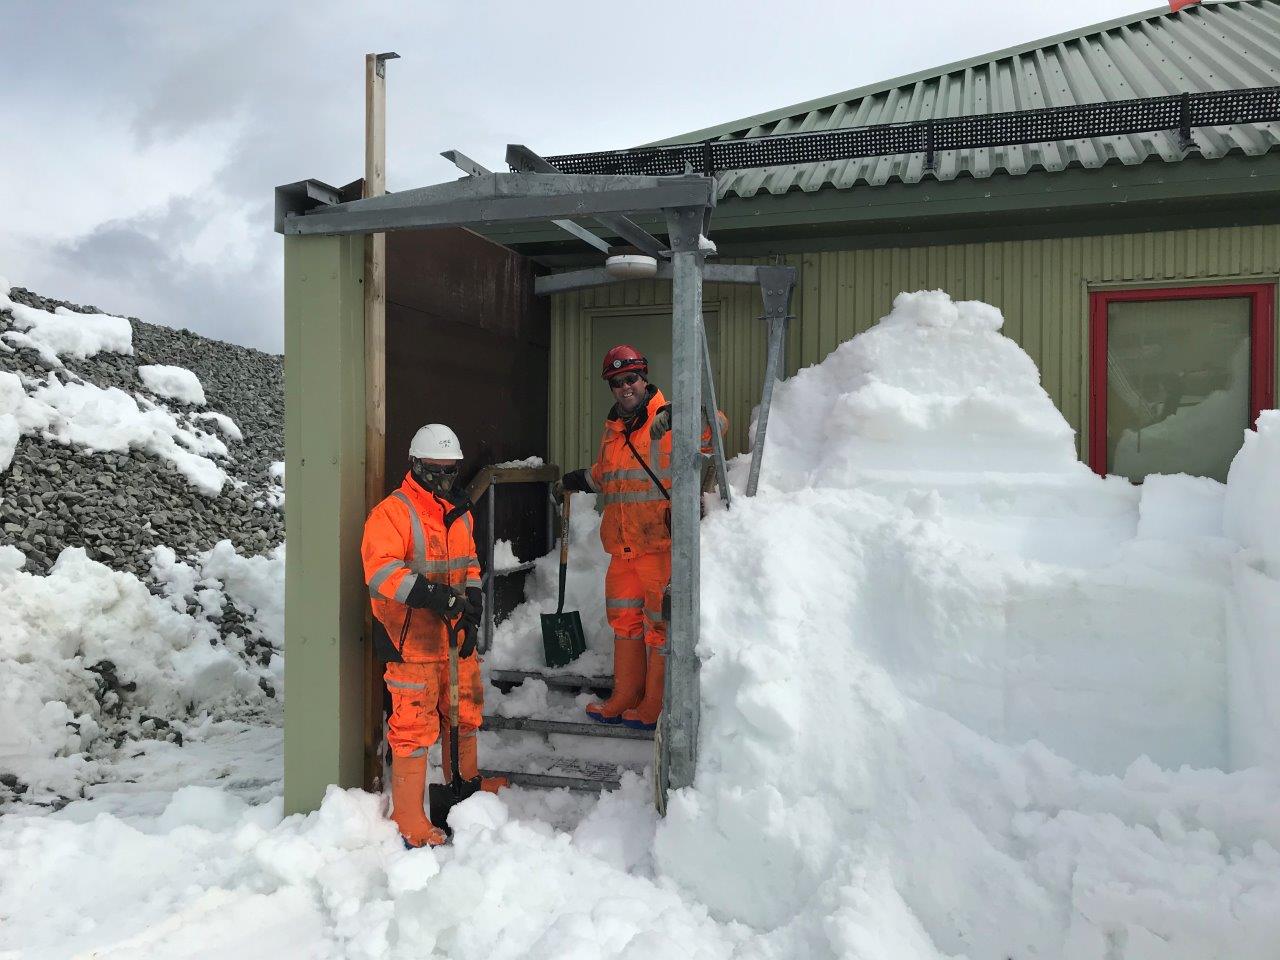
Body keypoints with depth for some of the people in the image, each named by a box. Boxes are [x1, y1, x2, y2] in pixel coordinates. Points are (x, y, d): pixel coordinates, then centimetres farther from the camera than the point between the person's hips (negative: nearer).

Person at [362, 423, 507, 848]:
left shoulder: (460, 513, 14)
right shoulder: (392, 512, -12)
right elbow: (379, 568, -23)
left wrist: (472, 605, 4)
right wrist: (428, 594, -32)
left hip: (455, 637, 8)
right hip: (413, 641, -8)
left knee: (464, 711, 22)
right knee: (414, 725, -3)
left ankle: (464, 781, 44)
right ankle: (408, 819, 8)